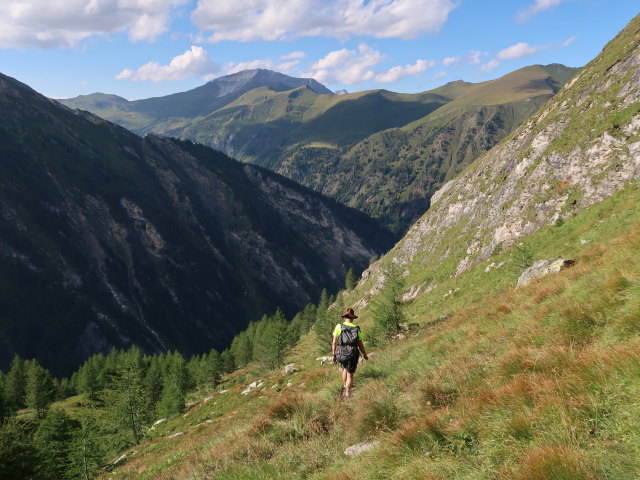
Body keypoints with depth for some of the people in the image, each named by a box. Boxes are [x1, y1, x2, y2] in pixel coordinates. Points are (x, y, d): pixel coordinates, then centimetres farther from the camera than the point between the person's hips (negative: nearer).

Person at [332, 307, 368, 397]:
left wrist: (334, 355, 4)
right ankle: (347, 393, 15)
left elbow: (334, 342, -8)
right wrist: (365, 354, 17)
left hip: (342, 354, 1)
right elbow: (360, 344, 0)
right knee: (350, 374, 14)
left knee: (345, 369, 29)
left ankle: (345, 388, 34)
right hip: (353, 356, -1)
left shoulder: (339, 327, -8)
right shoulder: (357, 329, -5)